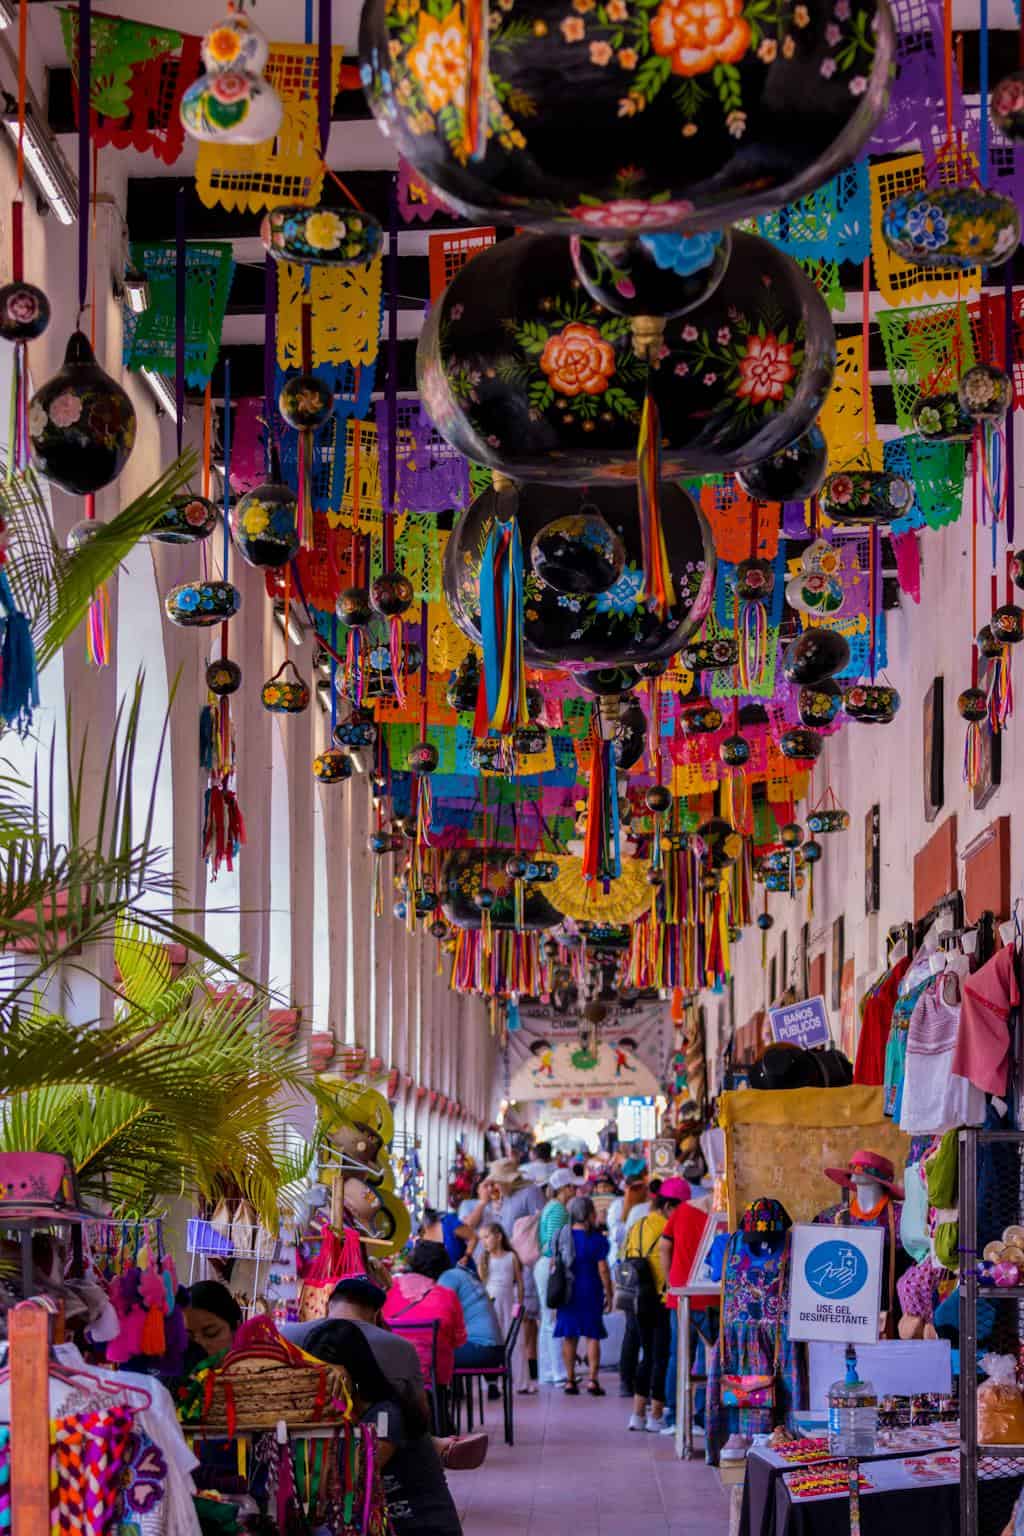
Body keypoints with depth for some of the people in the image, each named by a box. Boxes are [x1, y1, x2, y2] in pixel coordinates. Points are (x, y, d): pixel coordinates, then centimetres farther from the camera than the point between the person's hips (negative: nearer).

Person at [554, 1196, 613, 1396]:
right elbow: (603, 1269, -10)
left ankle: (570, 1380, 9)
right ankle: (593, 1380, -5)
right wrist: (608, 1295, -1)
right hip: (590, 1293, -4)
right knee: (592, 1336, 1)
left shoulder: (561, 1236, 3)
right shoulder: (596, 1240, -10)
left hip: (567, 1292, 4)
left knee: (569, 1337, 9)